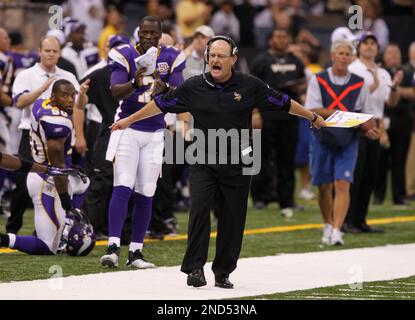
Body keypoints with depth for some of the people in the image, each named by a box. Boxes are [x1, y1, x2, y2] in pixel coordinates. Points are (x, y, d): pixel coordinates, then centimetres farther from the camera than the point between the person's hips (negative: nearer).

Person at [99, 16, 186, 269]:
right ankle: (113, 247, -18)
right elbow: (116, 92, -20)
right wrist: (135, 83, -39)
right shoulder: (125, 55, -8)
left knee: (145, 195, 3)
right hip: (127, 129, -3)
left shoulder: (171, 58, -1)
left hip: (154, 134, 3)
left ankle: (136, 252, 9)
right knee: (122, 188, -14)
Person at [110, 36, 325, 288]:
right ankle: (195, 268, -11)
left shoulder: (250, 86, -1)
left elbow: (283, 103, 9)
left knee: (233, 219, 3)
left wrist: (314, 118, 17)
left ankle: (223, 272, 14)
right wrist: (129, 120, 13)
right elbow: (161, 104, 9)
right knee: (199, 210, -17)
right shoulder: (194, 87, 0)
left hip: (238, 165, 1)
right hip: (203, 163, 0)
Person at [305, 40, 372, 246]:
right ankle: (328, 225, 29)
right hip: (322, 139, 0)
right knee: (324, 186, 9)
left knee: (342, 185, -13)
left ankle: (337, 231, -18)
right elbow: (312, 111, -8)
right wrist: (338, 114, -19)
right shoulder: (318, 80, 1)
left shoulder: (359, 84, 5)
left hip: (348, 142, 0)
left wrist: (368, 128, -10)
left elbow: (365, 114, 11)